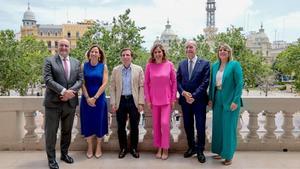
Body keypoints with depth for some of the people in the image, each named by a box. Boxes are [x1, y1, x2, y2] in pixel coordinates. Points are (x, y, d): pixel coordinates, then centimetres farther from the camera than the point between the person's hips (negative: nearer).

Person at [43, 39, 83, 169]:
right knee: (51, 132, 4)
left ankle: (64, 154, 32)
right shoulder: (49, 61, -1)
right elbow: (48, 79, -13)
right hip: (53, 102, -3)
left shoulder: (76, 62, 11)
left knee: (67, 131, 15)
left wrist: (71, 91, -14)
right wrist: (63, 91, -22)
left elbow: (80, 80, 3)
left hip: (70, 102, 4)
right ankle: (51, 158, 18)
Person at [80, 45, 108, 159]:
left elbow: (104, 83, -8)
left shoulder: (103, 66, -1)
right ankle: (89, 148, 21)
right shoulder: (84, 66, 1)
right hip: (86, 98, 1)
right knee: (87, 122, 6)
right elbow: (82, 83, -3)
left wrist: (95, 97, -13)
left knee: (99, 122, 5)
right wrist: (87, 98, -13)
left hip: (99, 98, -1)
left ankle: (98, 147, 21)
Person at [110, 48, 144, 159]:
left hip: (133, 100, -1)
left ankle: (134, 148, 23)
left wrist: (141, 102, -7)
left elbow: (141, 87, -1)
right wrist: (113, 103, -3)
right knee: (121, 127, 8)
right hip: (120, 101, 1)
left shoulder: (138, 69, 1)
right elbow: (112, 88, 4)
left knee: (134, 126, 7)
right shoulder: (115, 70, 4)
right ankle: (123, 148, 24)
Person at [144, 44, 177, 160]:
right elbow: (146, 83, 2)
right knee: (156, 124, 8)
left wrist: (173, 99, -1)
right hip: (154, 100, 1)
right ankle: (159, 148, 23)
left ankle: (165, 149, 10)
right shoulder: (149, 65, -2)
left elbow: (174, 82, 1)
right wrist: (148, 100, -2)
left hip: (166, 99, -1)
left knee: (165, 123, -7)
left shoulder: (169, 65, -3)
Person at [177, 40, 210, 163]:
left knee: (200, 126, 3)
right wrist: (183, 93, -11)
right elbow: (178, 81, 6)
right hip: (185, 99, 4)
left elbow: (205, 82, -10)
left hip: (199, 100, -4)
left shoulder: (204, 63, -3)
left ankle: (200, 151, 18)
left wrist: (194, 96, -16)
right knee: (188, 125, 12)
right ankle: (191, 147, 28)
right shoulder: (181, 64, 9)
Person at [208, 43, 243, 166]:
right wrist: (210, 98, 8)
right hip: (217, 100, 5)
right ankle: (220, 152, 27)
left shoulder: (235, 65, -7)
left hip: (230, 101, -5)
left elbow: (239, 84, -11)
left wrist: (235, 101, -16)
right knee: (218, 127, 11)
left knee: (228, 127, 3)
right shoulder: (215, 66, 9)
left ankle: (228, 155, 17)